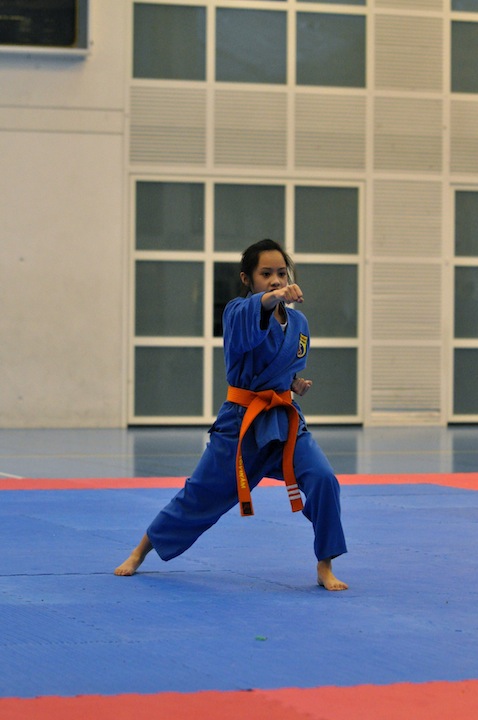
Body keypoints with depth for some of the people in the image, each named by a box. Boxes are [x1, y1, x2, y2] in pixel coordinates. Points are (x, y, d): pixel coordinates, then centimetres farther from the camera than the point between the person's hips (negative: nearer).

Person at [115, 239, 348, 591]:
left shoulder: (298, 322, 6)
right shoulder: (238, 311, -11)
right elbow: (248, 318, -39)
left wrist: (294, 382, 3)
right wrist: (273, 298, -59)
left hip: (284, 419, 4)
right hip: (241, 421, -4)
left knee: (322, 479, -20)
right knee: (200, 496, 7)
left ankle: (325, 568, -5)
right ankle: (141, 551, 31)